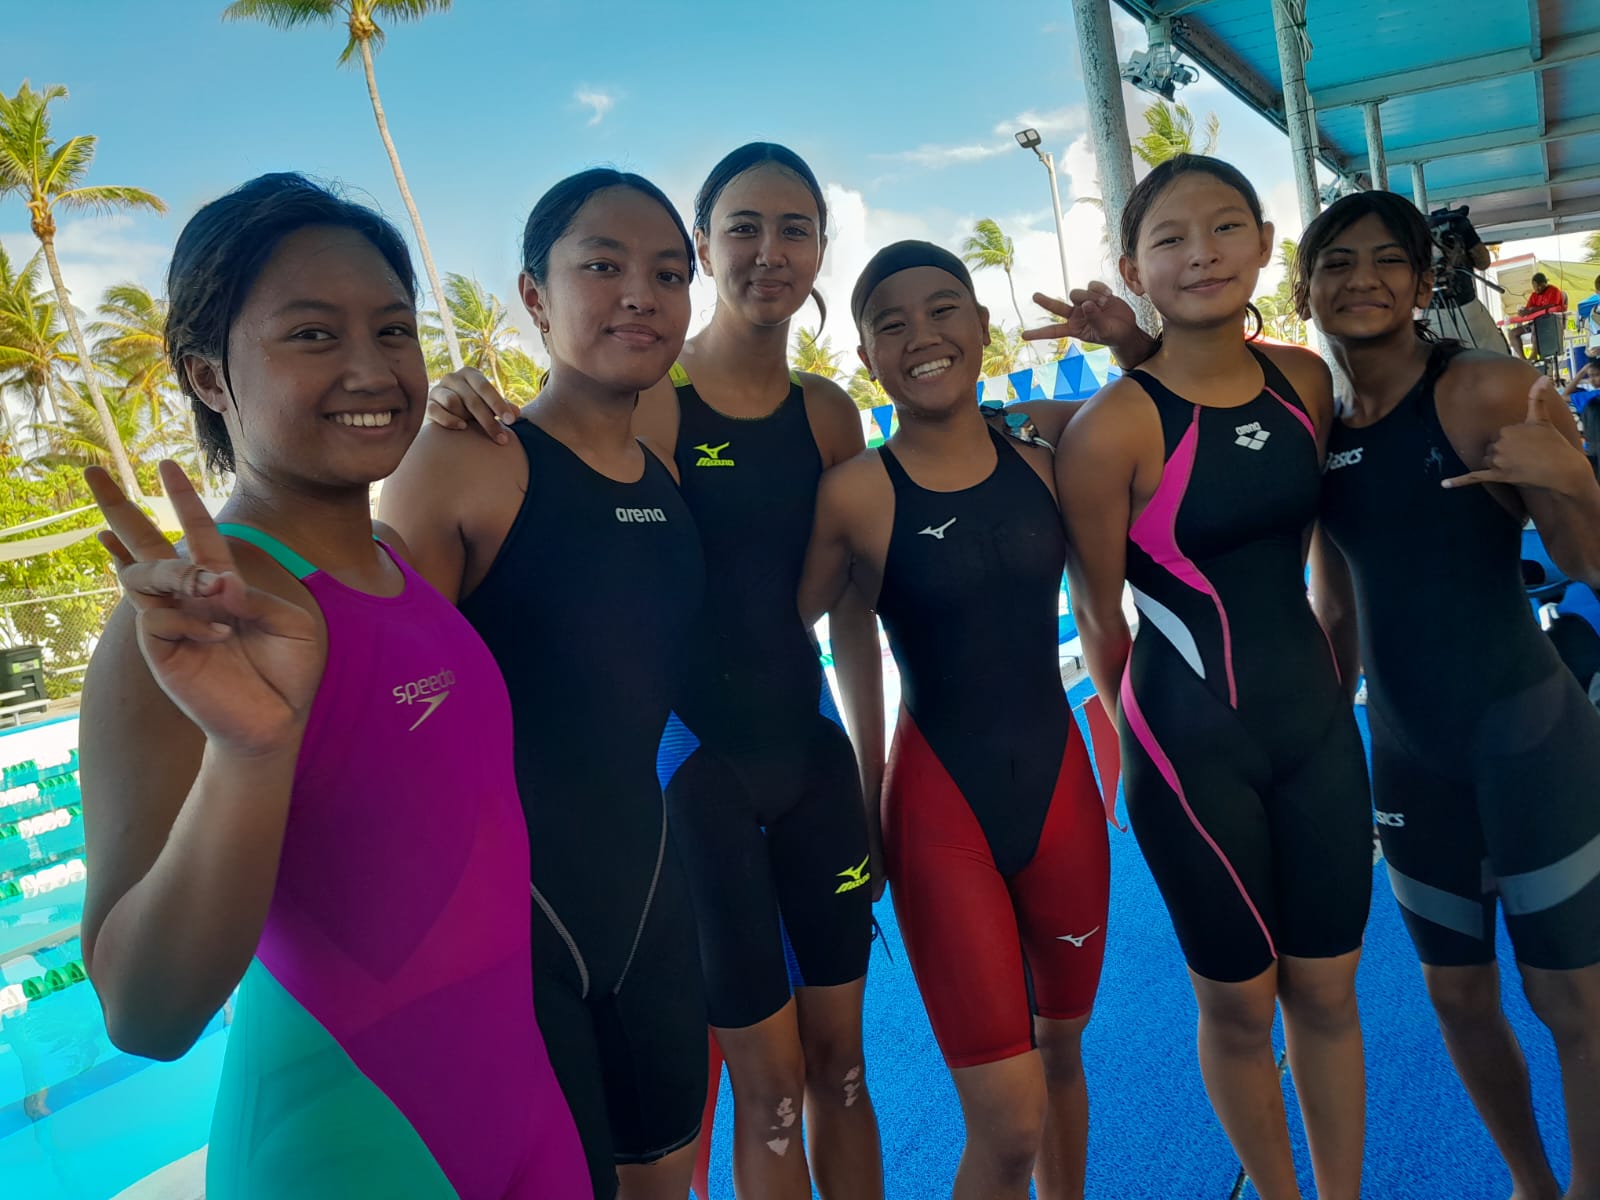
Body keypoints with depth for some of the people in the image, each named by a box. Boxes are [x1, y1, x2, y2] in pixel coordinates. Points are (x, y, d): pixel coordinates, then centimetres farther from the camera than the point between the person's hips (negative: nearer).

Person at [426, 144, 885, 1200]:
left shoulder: (827, 411, 4)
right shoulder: (644, 397, -11)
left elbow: (853, 612, 7)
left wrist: (871, 783, 9)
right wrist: (466, 420, -30)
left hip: (811, 753, 5)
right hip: (696, 764, -4)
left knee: (840, 1055, 17)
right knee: (768, 1081, 9)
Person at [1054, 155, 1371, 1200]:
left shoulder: (1306, 380, 0)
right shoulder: (1112, 427, -18)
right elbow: (1100, 616, -8)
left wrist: (1324, 677, 13)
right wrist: (1154, 729, 4)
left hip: (1316, 717, 5)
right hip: (1192, 747, -5)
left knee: (1328, 990, 17)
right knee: (1239, 1005, 13)